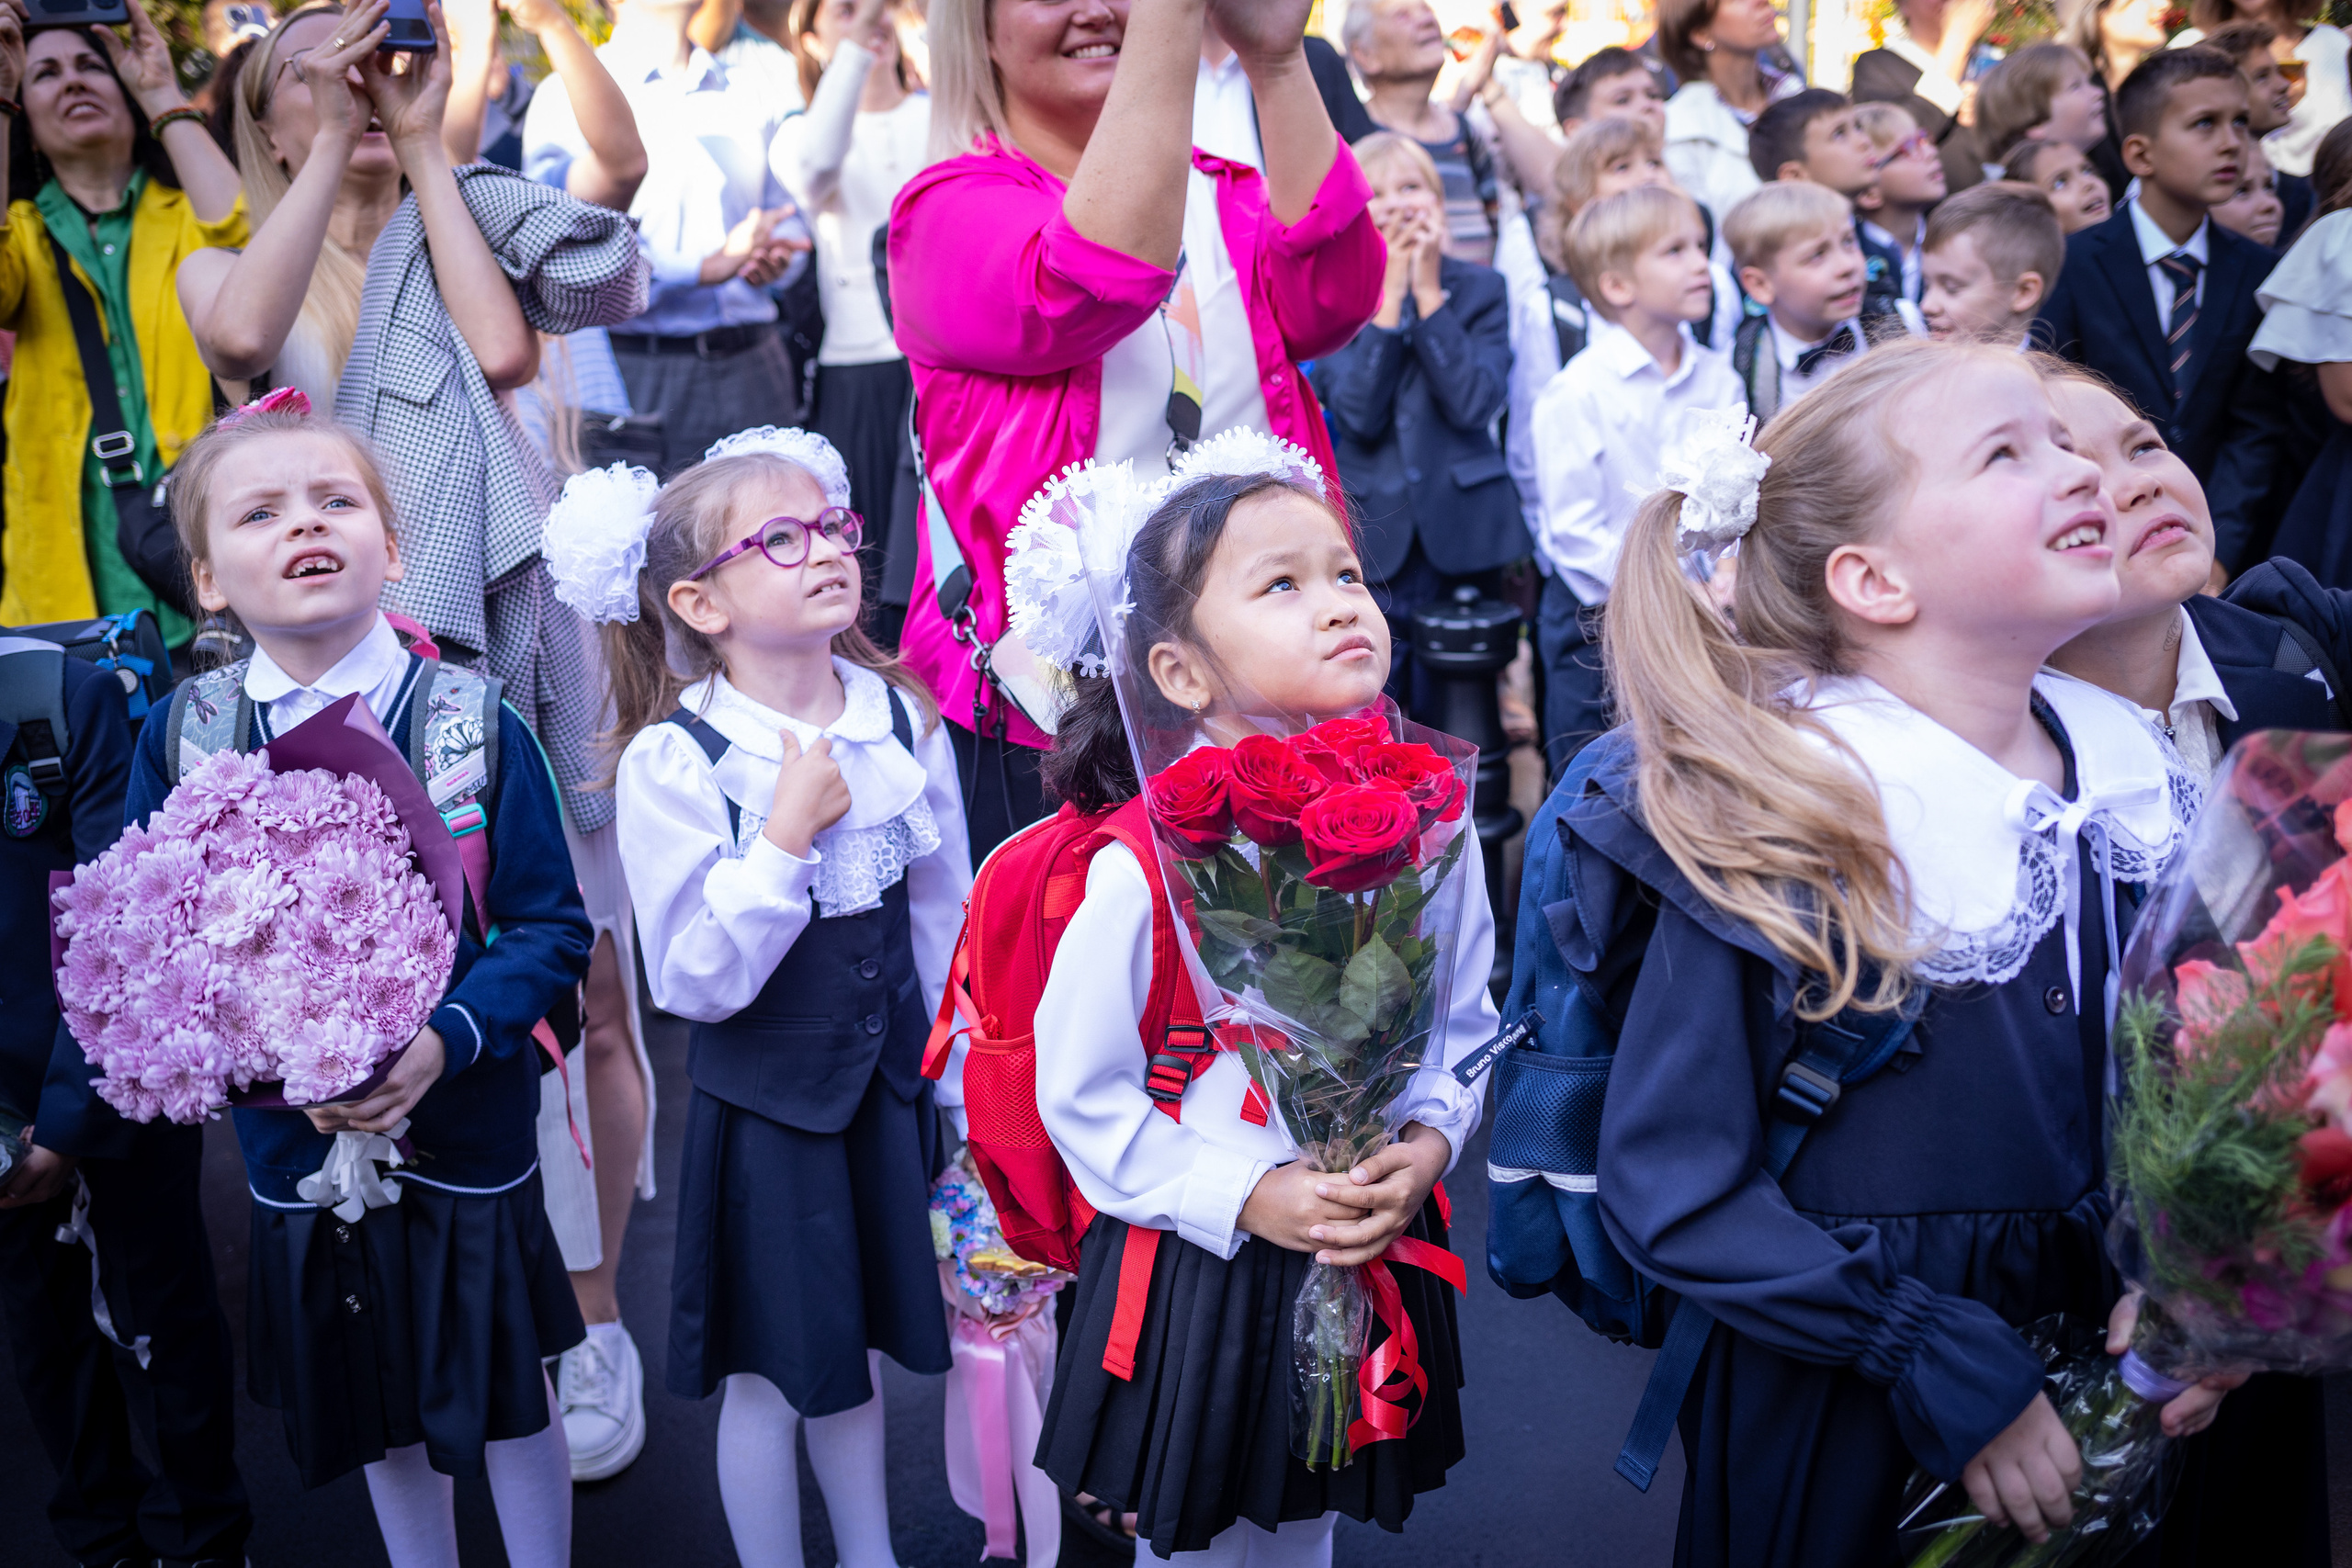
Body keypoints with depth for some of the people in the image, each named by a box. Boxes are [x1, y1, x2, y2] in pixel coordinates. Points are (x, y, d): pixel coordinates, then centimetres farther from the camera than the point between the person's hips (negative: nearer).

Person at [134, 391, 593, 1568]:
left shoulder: (474, 722, -11)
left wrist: (448, 1040, -26)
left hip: (469, 1128, -2)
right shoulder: (180, 741, -5)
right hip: (297, 1148, 2)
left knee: (508, 1400, 14)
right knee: (379, 1414, 21)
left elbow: (550, 928, -11)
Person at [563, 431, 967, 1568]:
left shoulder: (903, 719, -4)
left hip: (889, 1089, 4)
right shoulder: (673, 762, -18)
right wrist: (790, 833, -27)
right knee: (770, 1379, 11)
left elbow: (945, 920, 6)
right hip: (763, 1103, -4)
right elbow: (691, 979, -22)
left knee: (860, 1352, 21)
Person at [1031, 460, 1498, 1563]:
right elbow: (1083, 1098, -13)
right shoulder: (1143, 869, -21)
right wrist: (1245, 1198, -19)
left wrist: (1426, 1143, -13)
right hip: (1196, 1274, -3)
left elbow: (1464, 1028, 4)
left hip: (1375, 1255, 4)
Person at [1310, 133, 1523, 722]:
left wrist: (1428, 291, -11)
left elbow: (1475, 403, -12)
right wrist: (1389, 292, -13)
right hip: (1373, 541, -1)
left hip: (1462, 541, 1)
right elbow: (1358, 415, -13)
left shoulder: (1480, 288, 4)